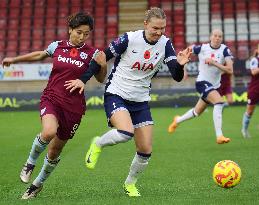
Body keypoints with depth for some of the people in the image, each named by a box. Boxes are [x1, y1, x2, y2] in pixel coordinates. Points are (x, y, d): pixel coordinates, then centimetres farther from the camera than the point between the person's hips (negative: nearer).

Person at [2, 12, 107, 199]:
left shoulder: (92, 54, -3)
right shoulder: (57, 46, 3)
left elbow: (101, 79, 7)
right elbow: (40, 55, 24)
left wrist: (102, 65, -15)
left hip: (74, 106, 0)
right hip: (51, 98, 0)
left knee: (55, 151, 9)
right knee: (49, 132, -31)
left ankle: (38, 183, 34)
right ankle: (31, 162, 0)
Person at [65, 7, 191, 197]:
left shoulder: (165, 44, -5)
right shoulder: (129, 39, -16)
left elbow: (177, 77, -10)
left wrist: (180, 64, -32)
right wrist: (83, 79, -9)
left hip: (141, 101, 4)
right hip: (116, 95, -4)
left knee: (146, 151, 1)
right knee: (126, 133, -32)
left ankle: (130, 184, 29)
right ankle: (98, 144, 1)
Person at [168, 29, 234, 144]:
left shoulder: (224, 50, -7)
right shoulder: (202, 48, -9)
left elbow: (230, 70, -16)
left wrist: (214, 63, -24)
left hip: (214, 86, 4)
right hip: (202, 82, -4)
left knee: (197, 112, 19)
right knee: (219, 102, -29)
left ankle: (177, 120, 48)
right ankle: (219, 136, -30)